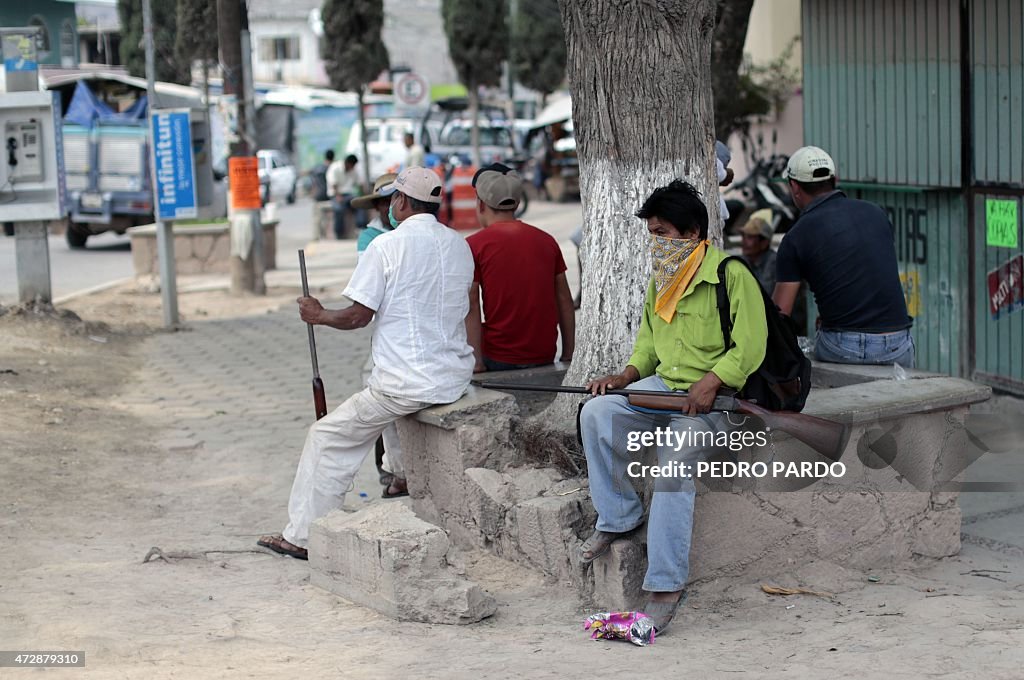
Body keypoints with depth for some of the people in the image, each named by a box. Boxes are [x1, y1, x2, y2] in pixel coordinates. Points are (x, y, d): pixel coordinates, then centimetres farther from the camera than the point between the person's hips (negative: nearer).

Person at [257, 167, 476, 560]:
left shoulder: (387, 246, -12)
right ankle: (407, 478, 49)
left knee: (328, 439, 7)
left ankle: (302, 535, 7)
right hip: (456, 377, 7)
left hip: (407, 384, -7)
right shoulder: (460, 246, 6)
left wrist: (318, 315, 7)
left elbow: (358, 316, -12)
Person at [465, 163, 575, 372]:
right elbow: (564, 301, 9)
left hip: (499, 359, -5)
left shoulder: (474, 245, -3)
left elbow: (471, 306, -11)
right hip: (545, 357, 5)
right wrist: (568, 355, 15)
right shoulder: (547, 241, 9)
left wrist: (476, 361, -12)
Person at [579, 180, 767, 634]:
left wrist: (710, 382, -25)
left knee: (675, 463, -29)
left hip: (710, 397, -7)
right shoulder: (661, 279, 16)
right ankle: (618, 517, -4)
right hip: (661, 386, 7)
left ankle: (667, 587, -24)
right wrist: (628, 375, 4)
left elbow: (750, 347, -12)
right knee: (597, 413, -19)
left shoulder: (732, 276, -9)